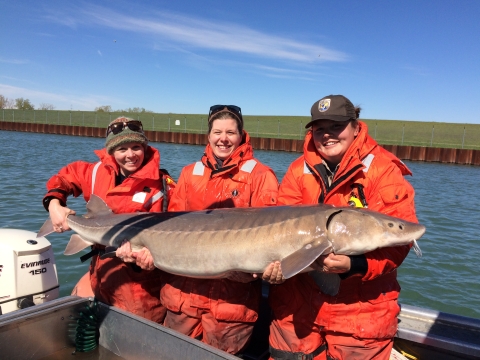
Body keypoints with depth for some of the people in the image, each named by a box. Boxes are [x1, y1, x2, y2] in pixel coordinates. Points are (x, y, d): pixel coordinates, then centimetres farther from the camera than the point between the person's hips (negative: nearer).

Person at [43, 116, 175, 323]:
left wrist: (140, 252, -35)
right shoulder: (99, 173, 2)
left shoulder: (159, 185, -13)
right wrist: (54, 203, -1)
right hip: (101, 270, 5)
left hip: (139, 274, -5)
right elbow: (65, 176, 17)